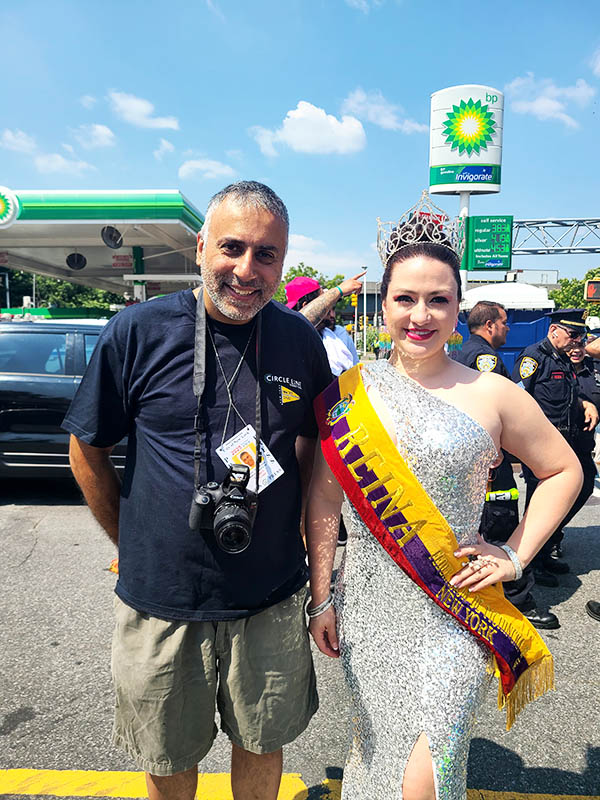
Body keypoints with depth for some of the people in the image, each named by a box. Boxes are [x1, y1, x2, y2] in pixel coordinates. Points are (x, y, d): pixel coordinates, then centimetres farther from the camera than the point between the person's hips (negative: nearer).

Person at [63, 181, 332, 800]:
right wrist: (133, 545, 1)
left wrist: (303, 543, 6)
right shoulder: (137, 332, -12)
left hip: (271, 598, 2)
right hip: (160, 597, -1)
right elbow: (87, 451, -1)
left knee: (262, 742, 22)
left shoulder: (300, 339, -4)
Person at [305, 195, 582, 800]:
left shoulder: (492, 395, -6)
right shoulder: (350, 389, -4)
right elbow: (323, 497, 0)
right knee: (374, 745, 19)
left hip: (453, 612, -1)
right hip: (366, 604, 2)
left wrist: (515, 556, -1)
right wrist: (321, 597, 1)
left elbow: (564, 470, 7)